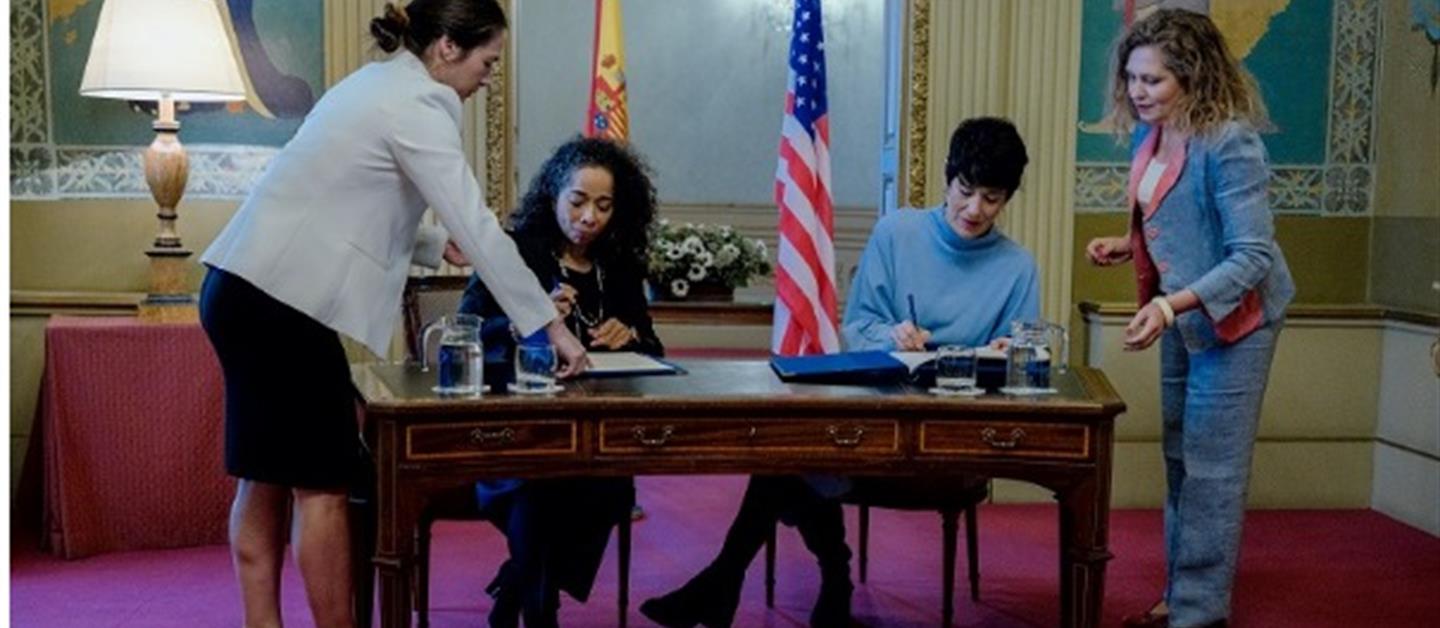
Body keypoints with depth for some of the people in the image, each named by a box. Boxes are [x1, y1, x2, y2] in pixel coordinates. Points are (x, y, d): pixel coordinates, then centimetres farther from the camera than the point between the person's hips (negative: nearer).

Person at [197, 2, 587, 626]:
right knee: (321, 483, -1)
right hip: (279, 301, -10)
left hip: (244, 288, 10)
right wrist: (551, 325, -12)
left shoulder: (381, 85, 16)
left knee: (268, 478, 13)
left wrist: (435, 242, 13)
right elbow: (479, 225, -16)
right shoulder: (416, 107, -12)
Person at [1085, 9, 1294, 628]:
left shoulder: (1230, 144, -25)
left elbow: (1252, 256, -27)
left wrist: (1170, 305, -37)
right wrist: (1125, 246, -3)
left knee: (1211, 467, -2)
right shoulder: (1148, 137, -1)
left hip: (1231, 318, -9)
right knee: (1180, 459, 16)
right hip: (1181, 316, 9)